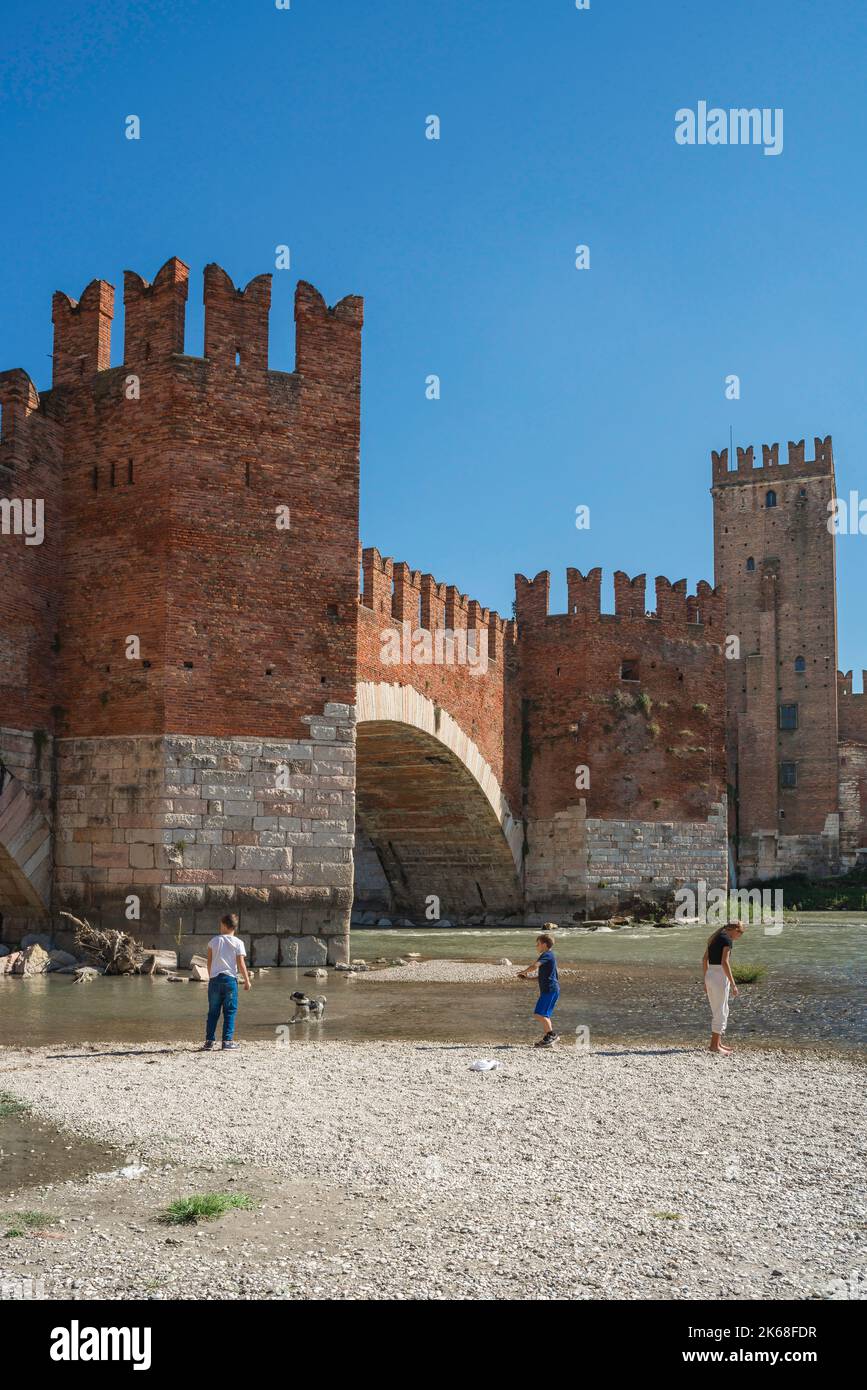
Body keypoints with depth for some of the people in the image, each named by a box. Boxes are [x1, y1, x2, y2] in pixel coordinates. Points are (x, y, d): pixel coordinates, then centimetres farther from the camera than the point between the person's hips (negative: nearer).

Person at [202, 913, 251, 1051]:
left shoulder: (214, 941, 4)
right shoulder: (238, 943, -1)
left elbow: (209, 962, 8)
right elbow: (241, 963, -5)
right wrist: (247, 980, 2)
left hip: (215, 979, 2)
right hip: (230, 978, -2)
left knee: (213, 1012, 7)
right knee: (230, 1012, 4)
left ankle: (209, 1041, 6)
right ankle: (227, 1041, 0)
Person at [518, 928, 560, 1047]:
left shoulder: (546, 955, -11)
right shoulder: (549, 955, 22)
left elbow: (535, 966, -28)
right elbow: (543, 976, 29)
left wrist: (524, 972, -10)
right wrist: (528, 978, 22)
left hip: (550, 989, -11)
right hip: (548, 989, 11)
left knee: (540, 1013, -13)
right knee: (544, 1015, 12)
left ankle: (551, 1034, -9)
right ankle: (546, 1038, 13)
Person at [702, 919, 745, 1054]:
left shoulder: (714, 938, 14)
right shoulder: (727, 940, -12)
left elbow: (704, 959, 16)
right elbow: (725, 962, -21)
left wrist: (706, 981, 21)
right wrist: (733, 984, -18)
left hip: (709, 976, 9)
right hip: (720, 976, -9)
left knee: (723, 1011, 18)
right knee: (720, 1012, -1)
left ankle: (718, 1043, 22)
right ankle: (714, 1045, 1)